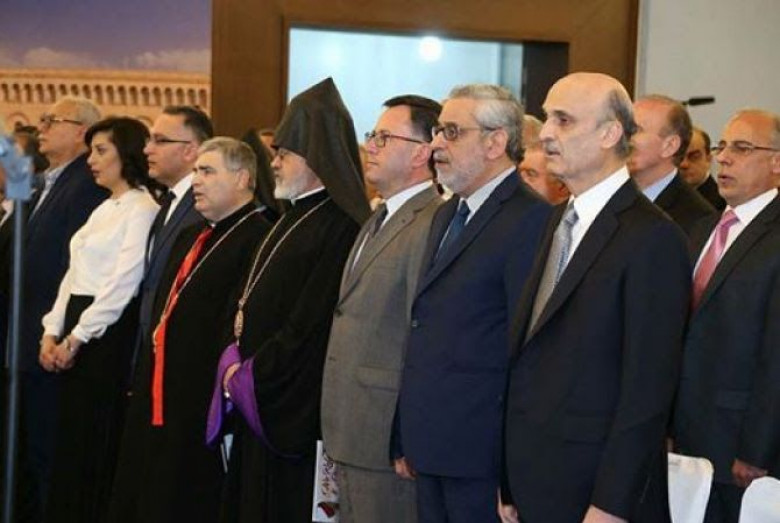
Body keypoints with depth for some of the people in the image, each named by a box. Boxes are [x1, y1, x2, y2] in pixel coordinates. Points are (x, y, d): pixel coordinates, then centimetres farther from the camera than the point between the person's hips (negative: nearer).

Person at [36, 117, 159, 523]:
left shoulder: (142, 210, -10)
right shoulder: (104, 209, 17)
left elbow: (122, 285, -16)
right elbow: (75, 274, 16)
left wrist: (76, 339, -13)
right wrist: (52, 333, 6)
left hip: (108, 333, -8)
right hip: (75, 331, 8)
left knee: (97, 443, -3)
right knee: (70, 440, 10)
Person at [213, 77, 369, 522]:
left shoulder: (339, 229, -18)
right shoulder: (297, 218, 13)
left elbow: (310, 332, -22)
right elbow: (252, 305, 19)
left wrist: (246, 377, -12)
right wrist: (236, 363, 4)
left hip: (293, 418, -9)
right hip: (259, 410, 9)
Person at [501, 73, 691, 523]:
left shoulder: (653, 237, -13)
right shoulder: (557, 221, 11)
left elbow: (648, 389, -17)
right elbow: (528, 357, 11)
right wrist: (511, 485, 9)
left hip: (594, 487, -7)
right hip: (532, 485, 7)